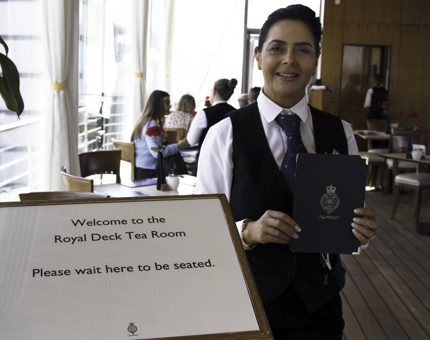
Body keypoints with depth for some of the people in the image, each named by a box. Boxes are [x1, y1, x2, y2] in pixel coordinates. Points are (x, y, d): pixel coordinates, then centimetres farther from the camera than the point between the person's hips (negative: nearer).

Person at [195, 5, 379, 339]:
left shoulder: (340, 134, 1)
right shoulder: (224, 135, -9)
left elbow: (348, 219, 8)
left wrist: (361, 231, -14)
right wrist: (248, 231, -26)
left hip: (319, 303, 3)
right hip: (246, 298, -2)